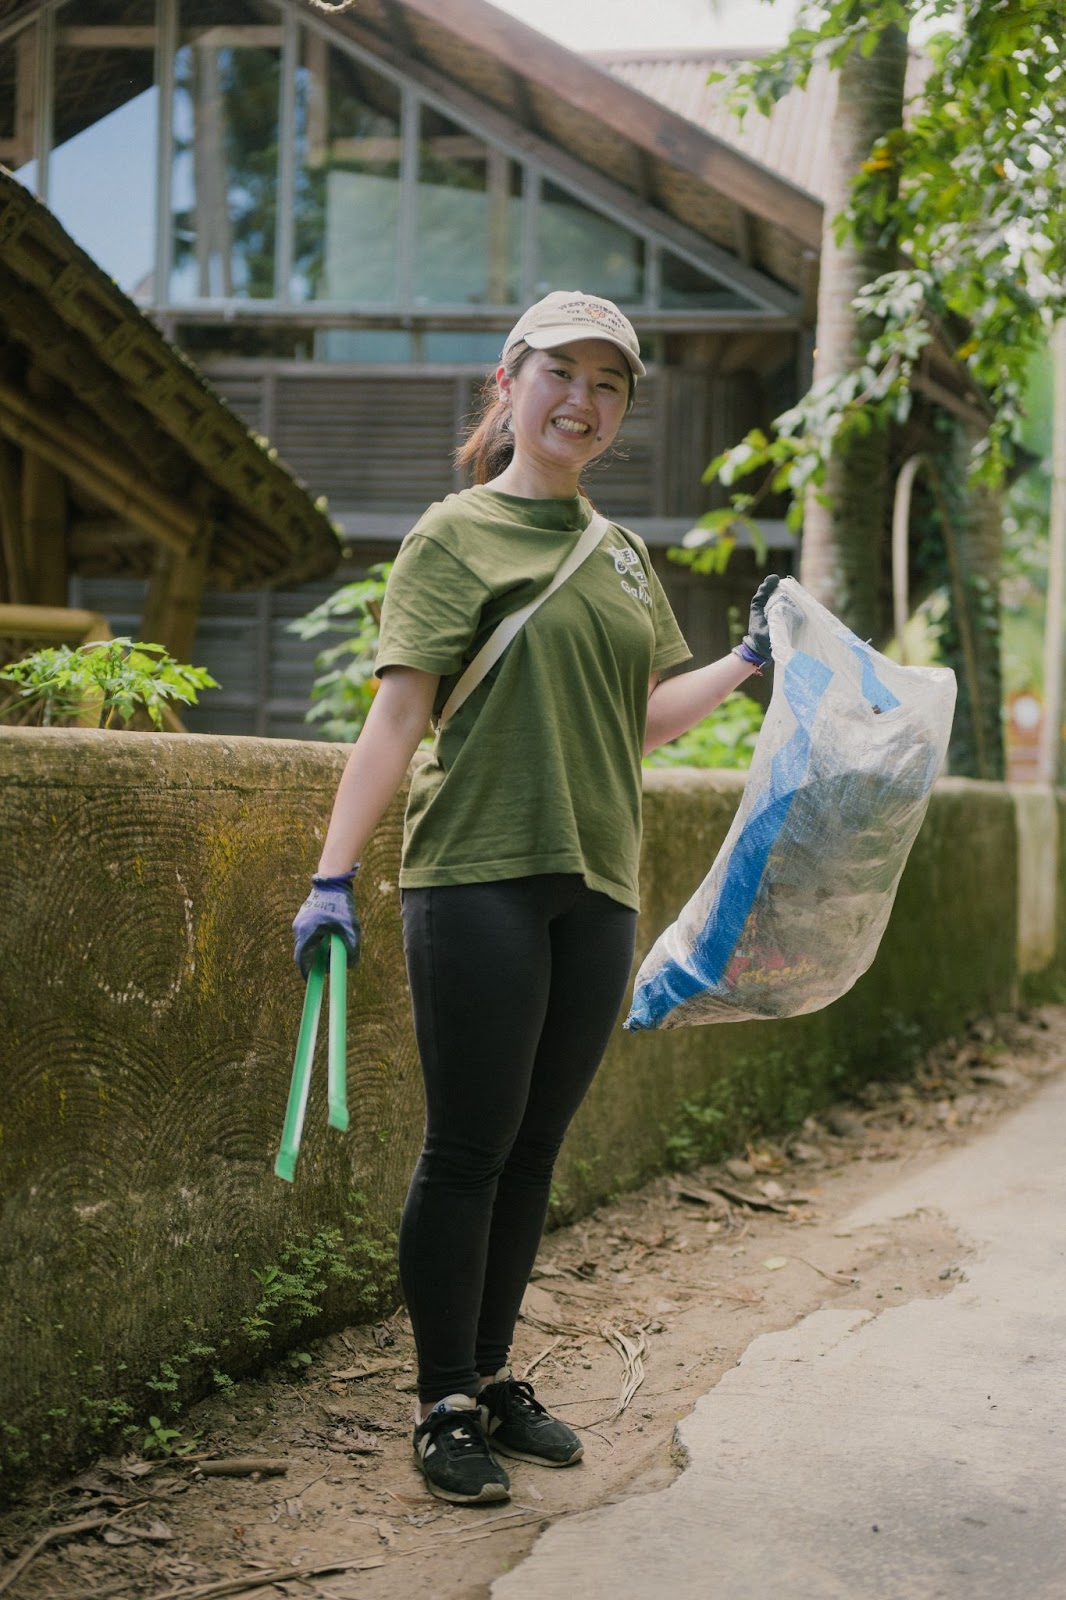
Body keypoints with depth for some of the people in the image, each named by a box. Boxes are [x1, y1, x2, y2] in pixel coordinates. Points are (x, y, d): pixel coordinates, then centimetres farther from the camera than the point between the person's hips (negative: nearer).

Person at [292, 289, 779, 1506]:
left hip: (594, 889, 6)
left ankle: (489, 1378, 24)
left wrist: (752, 657, 17)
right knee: (469, 1151, -2)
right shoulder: (456, 535, -1)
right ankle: (444, 1407, 11)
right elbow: (398, 713, -9)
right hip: (479, 878, -6)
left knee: (533, 1151, 12)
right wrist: (333, 876, -16)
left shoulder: (621, 554, 17)